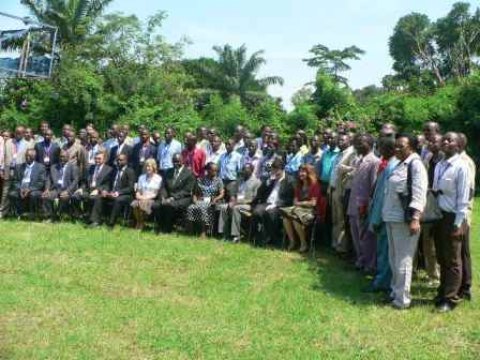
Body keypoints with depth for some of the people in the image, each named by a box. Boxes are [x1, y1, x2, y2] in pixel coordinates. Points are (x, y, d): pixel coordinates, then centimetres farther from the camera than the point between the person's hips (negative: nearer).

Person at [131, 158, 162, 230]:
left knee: (143, 204, -35)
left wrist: (146, 198, -13)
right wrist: (139, 196, -9)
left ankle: (141, 224, -14)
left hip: (151, 199, -3)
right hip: (141, 199, 3)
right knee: (134, 204, -31)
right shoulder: (141, 177, 17)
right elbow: (138, 191, 14)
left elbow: (156, 193, -1)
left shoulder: (158, 178, 2)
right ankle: (138, 223, -13)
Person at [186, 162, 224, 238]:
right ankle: (190, 231, -26)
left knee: (203, 208, -37)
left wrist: (216, 199, -19)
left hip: (211, 202, -2)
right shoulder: (200, 180, 16)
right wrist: (195, 199, -4)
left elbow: (222, 194, 1)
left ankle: (203, 232, -35)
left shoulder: (218, 181, 10)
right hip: (200, 201, 3)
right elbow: (196, 193, 17)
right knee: (190, 208, -30)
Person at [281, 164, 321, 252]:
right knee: (285, 217, -24)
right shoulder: (299, 186, 19)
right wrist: (296, 203, -5)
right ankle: (292, 241, -12)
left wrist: (300, 203, -1)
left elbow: (313, 203, -8)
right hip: (298, 208, 7)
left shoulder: (315, 185, -4)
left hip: (310, 210, -7)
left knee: (296, 219, -35)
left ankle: (304, 244, -16)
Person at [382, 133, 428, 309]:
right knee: (394, 258, 17)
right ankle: (395, 291, 30)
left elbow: (419, 194, -18)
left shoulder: (416, 164, -10)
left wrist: (415, 218, -25)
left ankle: (402, 298, 7)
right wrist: (385, 213, 17)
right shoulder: (400, 165, 14)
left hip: (404, 219, -9)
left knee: (403, 260, -1)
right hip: (392, 217, 9)